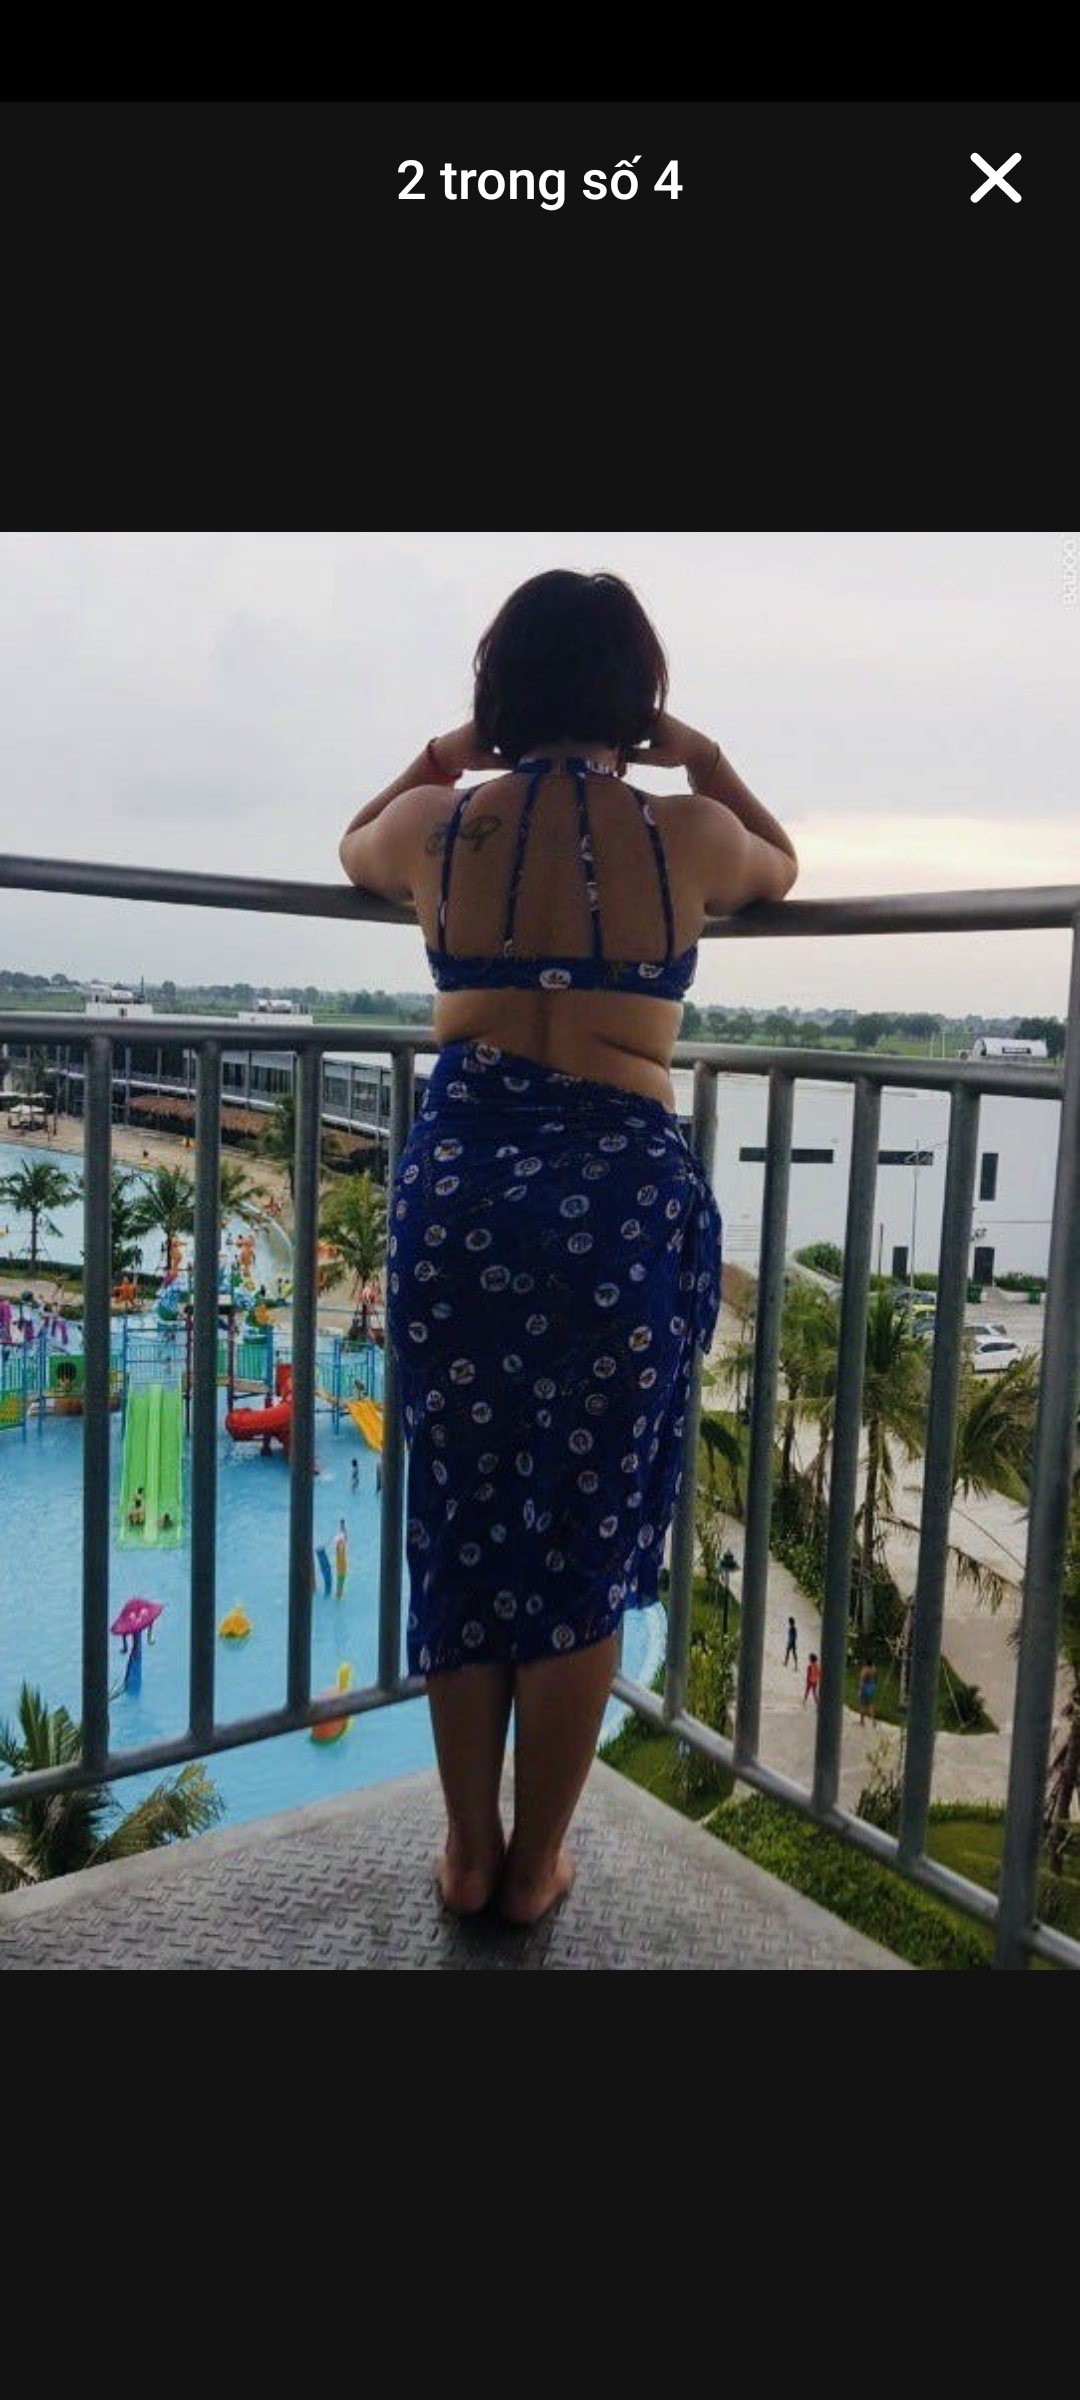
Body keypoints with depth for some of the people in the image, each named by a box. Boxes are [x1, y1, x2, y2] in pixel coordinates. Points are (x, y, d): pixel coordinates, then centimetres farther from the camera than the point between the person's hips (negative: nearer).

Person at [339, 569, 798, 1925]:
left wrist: (440, 757, 37)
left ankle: (468, 1851, 29)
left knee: (461, 1527, 14)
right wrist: (706, 763, 32)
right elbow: (783, 869, 24)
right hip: (625, 1194, -1)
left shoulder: (439, 827, 3)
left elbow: (356, 847, 29)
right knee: (585, 1541, 10)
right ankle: (534, 1862, 26)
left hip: (460, 1181, 2)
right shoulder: (687, 835, -1)